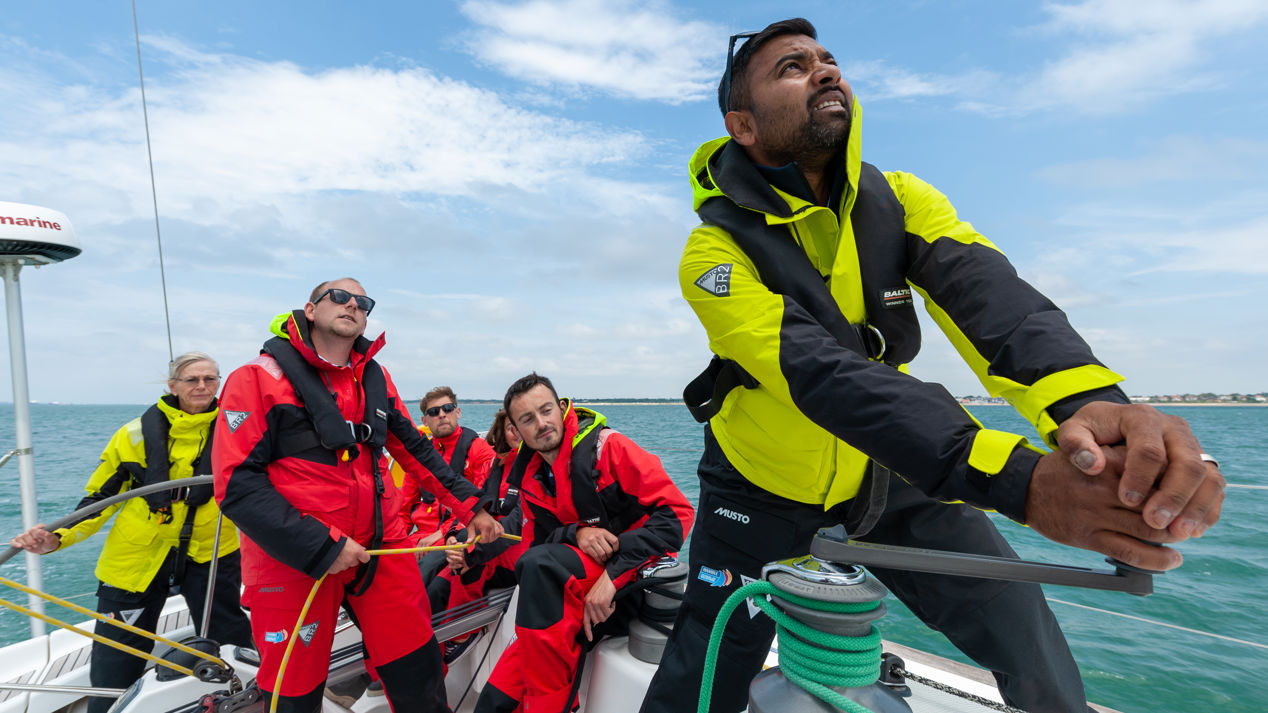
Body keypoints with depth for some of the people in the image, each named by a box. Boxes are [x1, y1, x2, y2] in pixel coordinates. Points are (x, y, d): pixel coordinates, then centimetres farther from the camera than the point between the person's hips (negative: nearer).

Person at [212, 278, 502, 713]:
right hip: (293, 559, -3)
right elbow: (236, 484, -13)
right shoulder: (258, 378, -7)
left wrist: (471, 506, 10)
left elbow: (415, 449, 14)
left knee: (418, 668, 8)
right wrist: (320, 546, -18)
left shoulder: (376, 379, 7)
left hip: (380, 545, 4)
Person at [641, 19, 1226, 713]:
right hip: (762, 488, -3)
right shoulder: (716, 252, -22)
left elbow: (982, 290, -25)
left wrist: (1090, 403, -45)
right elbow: (821, 374, -35)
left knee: (1035, 656, -2)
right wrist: (1020, 481, -44)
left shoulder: (897, 200, -8)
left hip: (889, 473, 3)